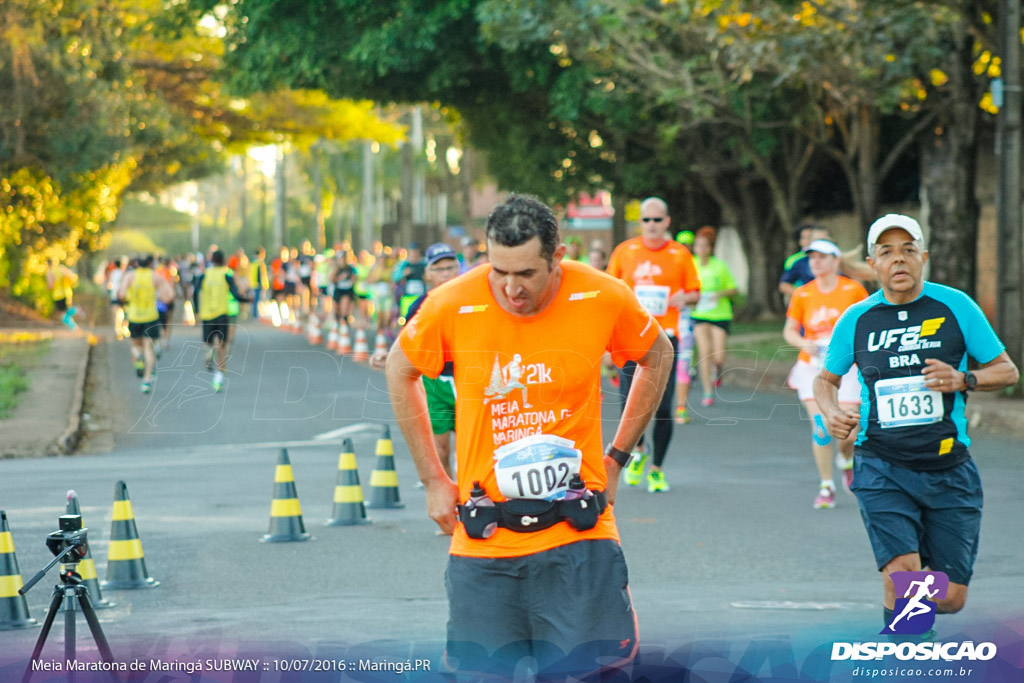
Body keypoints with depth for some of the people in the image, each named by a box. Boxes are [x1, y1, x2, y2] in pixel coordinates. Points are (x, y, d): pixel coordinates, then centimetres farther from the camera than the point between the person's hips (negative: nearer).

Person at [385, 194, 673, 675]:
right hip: (483, 545, 1)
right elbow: (400, 370, 12)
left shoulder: (603, 299, -7)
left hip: (577, 533, 0)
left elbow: (657, 356, 14)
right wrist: (433, 480, 11)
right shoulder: (453, 306, -8)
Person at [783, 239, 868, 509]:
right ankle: (826, 487, 1)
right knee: (821, 429, -10)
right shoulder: (802, 295, 0)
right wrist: (804, 343, -11)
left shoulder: (853, 290, -4)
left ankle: (846, 461, 30)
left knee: (847, 432, -6)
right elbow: (789, 331, 8)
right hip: (812, 367, 1)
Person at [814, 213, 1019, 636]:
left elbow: (1007, 371, 5)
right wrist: (831, 412, -3)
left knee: (950, 597, 2)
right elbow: (826, 379, 19)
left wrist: (962, 380, -14)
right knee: (902, 575, -20)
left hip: (948, 469, 1)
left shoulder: (955, 306, 0)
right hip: (882, 468, -1)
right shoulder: (856, 320, 4)